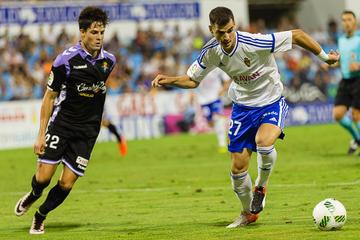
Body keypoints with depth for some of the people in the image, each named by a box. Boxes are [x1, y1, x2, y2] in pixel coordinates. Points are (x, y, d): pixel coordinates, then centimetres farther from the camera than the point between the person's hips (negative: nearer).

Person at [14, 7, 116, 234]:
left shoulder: (109, 60, 0)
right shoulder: (66, 59, -13)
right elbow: (49, 97, -6)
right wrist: (41, 135, -8)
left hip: (87, 131, 3)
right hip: (61, 124, -3)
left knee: (66, 185, -3)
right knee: (43, 178, -8)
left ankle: (40, 217, 23)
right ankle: (33, 195, 30)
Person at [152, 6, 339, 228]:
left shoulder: (254, 43, -29)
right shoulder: (211, 52, -14)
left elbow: (297, 35, -20)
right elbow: (192, 80, 3)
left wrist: (324, 56, -11)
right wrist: (169, 80, -17)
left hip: (271, 103, -4)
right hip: (242, 106, 4)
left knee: (263, 142, -34)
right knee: (238, 166, 2)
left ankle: (261, 186, -2)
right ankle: (249, 213, 29)